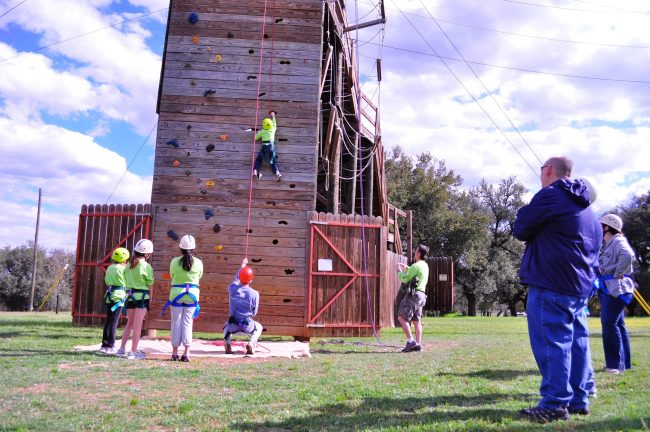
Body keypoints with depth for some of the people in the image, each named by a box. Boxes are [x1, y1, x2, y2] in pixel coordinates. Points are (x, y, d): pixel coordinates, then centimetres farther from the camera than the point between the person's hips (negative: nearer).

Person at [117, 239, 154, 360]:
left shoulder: (129, 265, 9)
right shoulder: (146, 266, -9)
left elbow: (127, 281, 7)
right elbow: (150, 284, -7)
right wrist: (149, 300, 1)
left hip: (130, 295, 6)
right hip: (142, 295, -6)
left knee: (129, 323, 16)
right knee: (138, 324, -2)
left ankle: (122, 349, 17)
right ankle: (133, 352, 0)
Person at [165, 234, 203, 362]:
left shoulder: (174, 261, -6)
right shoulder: (198, 262, -4)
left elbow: (172, 276, 7)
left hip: (176, 294, 0)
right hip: (192, 294, 1)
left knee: (176, 323, 7)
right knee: (187, 323, 5)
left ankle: (174, 353, 12)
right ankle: (186, 353, 4)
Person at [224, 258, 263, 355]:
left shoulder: (232, 288, -9)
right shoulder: (254, 294, -14)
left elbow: (236, 279, 17)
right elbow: (254, 312, 0)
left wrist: (242, 266, 30)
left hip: (233, 326, 2)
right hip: (247, 326, -2)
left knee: (227, 325, 38)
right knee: (258, 327, 31)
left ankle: (227, 344, 15)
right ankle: (251, 344, 6)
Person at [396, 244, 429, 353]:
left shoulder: (416, 266, -16)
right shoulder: (425, 266, 15)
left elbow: (404, 279, -14)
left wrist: (399, 271, 2)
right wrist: (406, 268, 28)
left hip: (413, 295, -9)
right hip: (421, 295, 9)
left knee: (402, 317, -6)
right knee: (416, 320, 9)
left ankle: (410, 341, -12)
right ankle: (418, 344, 6)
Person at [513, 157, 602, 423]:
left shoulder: (550, 195, -9)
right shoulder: (586, 207, 19)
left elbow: (520, 229, -5)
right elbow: (596, 243, 28)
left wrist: (539, 235, 16)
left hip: (550, 284, -9)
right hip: (580, 285, 9)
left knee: (551, 342, -7)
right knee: (576, 340, 11)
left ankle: (555, 404, -5)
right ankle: (578, 400, 17)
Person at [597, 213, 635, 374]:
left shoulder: (618, 242, -11)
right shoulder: (607, 245, 19)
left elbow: (627, 256, -32)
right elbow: (603, 265, 29)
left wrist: (618, 274, -24)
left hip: (617, 288, -10)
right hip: (608, 288, 10)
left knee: (609, 323, -12)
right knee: (618, 324, 13)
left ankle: (616, 363, -7)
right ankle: (624, 362, 21)